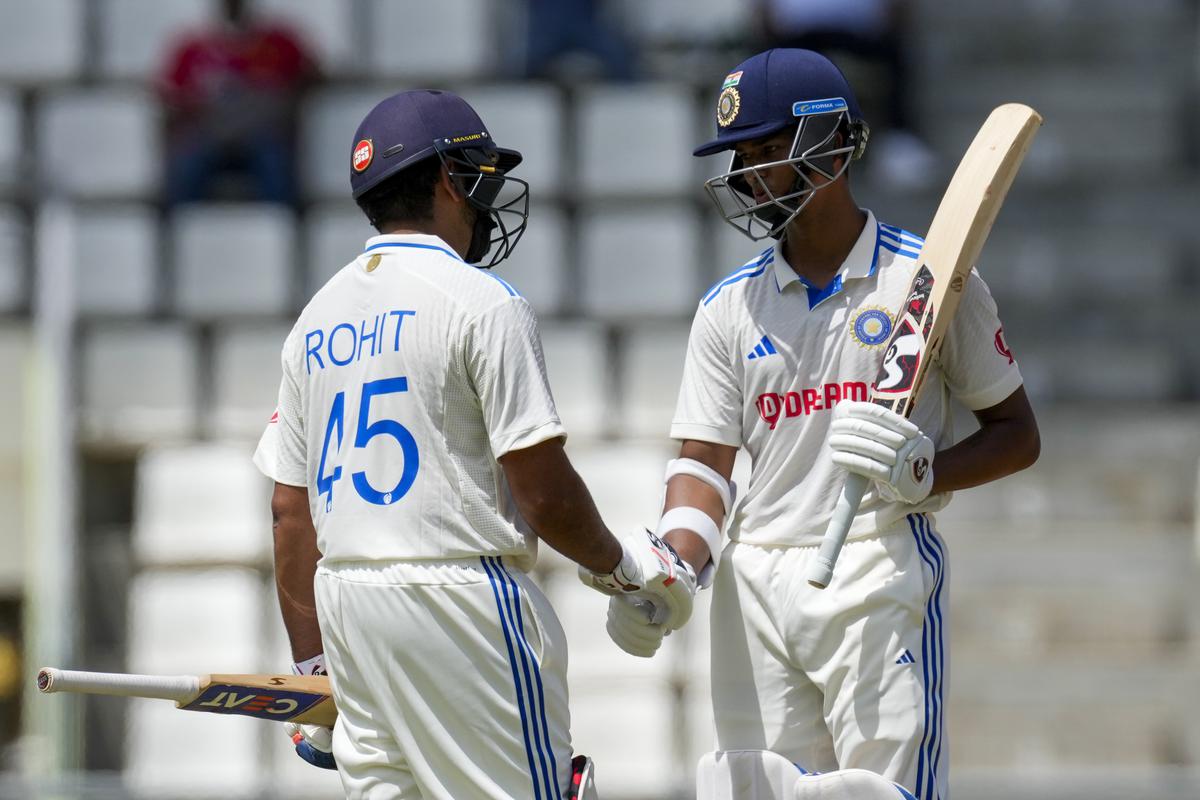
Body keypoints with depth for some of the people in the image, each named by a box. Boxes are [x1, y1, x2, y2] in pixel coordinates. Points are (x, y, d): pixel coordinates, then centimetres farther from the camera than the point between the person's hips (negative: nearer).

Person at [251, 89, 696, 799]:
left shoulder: (317, 317, 13)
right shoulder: (482, 302, -9)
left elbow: (290, 510, 14)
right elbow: (543, 490, -13)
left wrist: (312, 667, 17)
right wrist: (621, 566, 5)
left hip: (343, 601, 8)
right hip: (459, 600, -8)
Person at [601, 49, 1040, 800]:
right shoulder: (730, 306, 12)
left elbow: (1018, 435, 6)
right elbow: (705, 460, 9)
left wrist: (923, 474, -14)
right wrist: (671, 572, -10)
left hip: (883, 576, -4)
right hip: (755, 590, 4)